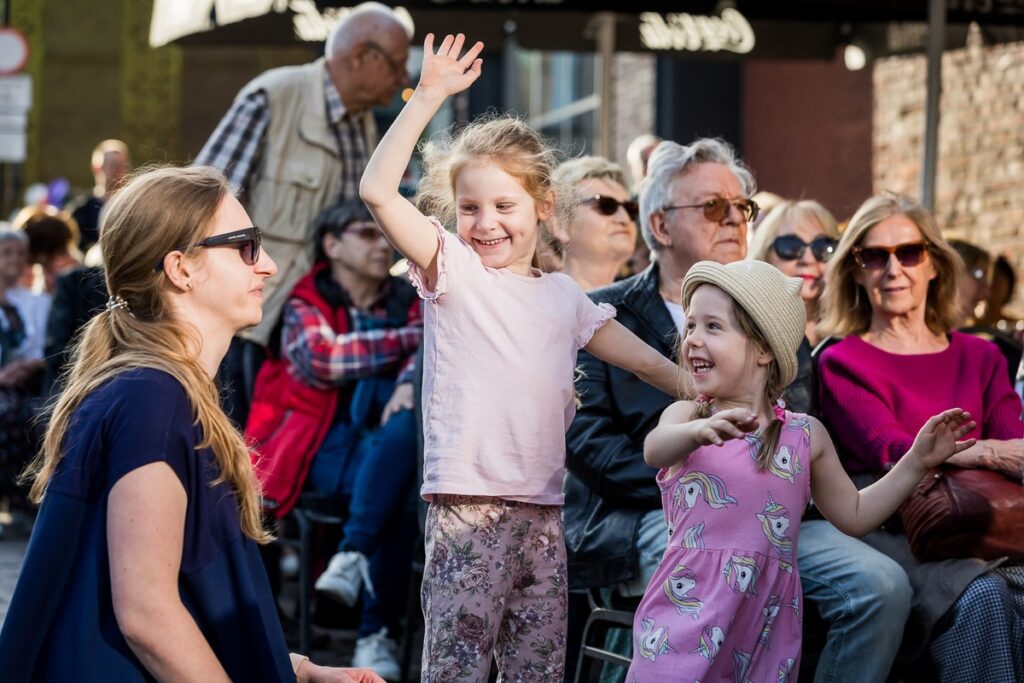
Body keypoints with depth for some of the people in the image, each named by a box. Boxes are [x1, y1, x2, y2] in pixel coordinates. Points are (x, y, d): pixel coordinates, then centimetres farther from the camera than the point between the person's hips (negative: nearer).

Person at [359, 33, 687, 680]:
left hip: (543, 510, 5)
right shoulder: (451, 268, 1)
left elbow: (644, 359, 22)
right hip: (467, 502, -5)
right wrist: (428, 98, -13)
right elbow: (378, 190, -12)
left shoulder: (563, 296, 15)